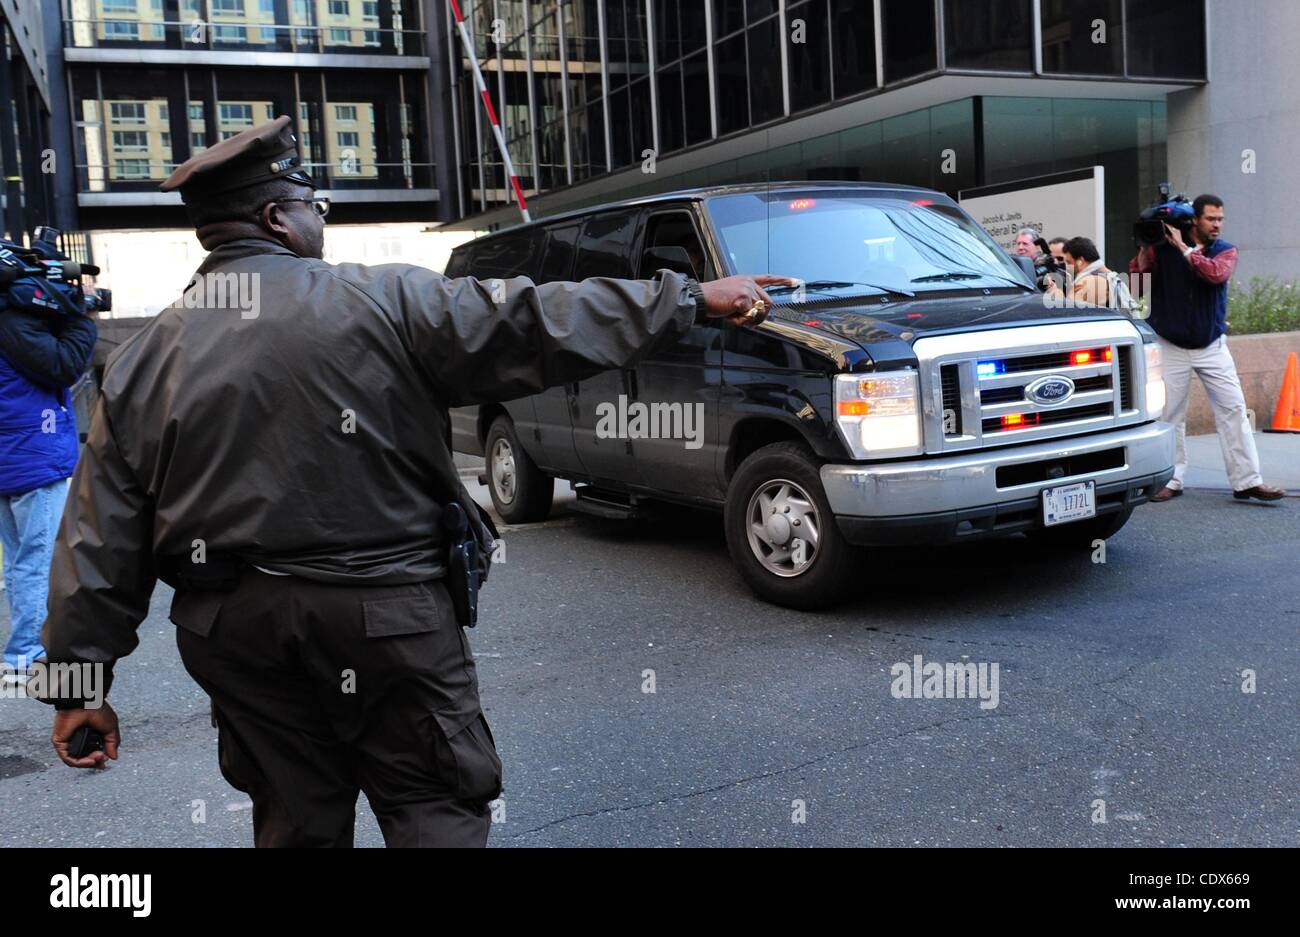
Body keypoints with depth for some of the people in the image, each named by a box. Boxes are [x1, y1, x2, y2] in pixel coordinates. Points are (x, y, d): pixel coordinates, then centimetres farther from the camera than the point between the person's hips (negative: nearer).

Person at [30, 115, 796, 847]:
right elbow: (538, 326, -8)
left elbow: (100, 541, 4)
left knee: (296, 820, 17)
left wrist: (79, 681, 9)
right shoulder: (380, 302, -7)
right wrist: (693, 298, -1)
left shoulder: (142, 361, 5)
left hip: (236, 629, 5)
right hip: (388, 617, -4)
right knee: (439, 813, 7)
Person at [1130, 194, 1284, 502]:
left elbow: (1216, 274, -20)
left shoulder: (1226, 251, 2)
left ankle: (1247, 481, 0)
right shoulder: (1163, 247, -2)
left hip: (1212, 344, 2)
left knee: (1233, 408, -4)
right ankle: (1171, 481, 13)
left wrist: (1184, 247, -18)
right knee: (1170, 415, 2)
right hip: (1170, 346, -1)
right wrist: (1146, 245, -18)